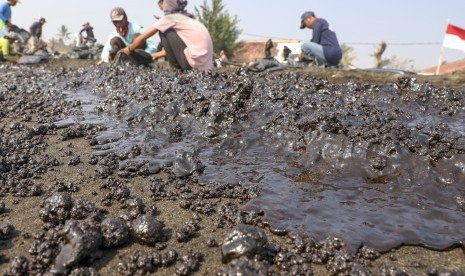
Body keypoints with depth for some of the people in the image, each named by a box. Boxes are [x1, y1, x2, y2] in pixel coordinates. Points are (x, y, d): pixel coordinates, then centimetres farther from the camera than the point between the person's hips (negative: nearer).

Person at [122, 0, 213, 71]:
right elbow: (173, 47, 32)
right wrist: (157, 54, 41)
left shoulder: (168, 18, 3)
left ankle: (176, 68, 8)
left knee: (164, 32, 7)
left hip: (196, 60, -8)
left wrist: (129, 49, 26)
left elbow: (142, 38, 9)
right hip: (205, 64, 8)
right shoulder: (187, 19, 24)